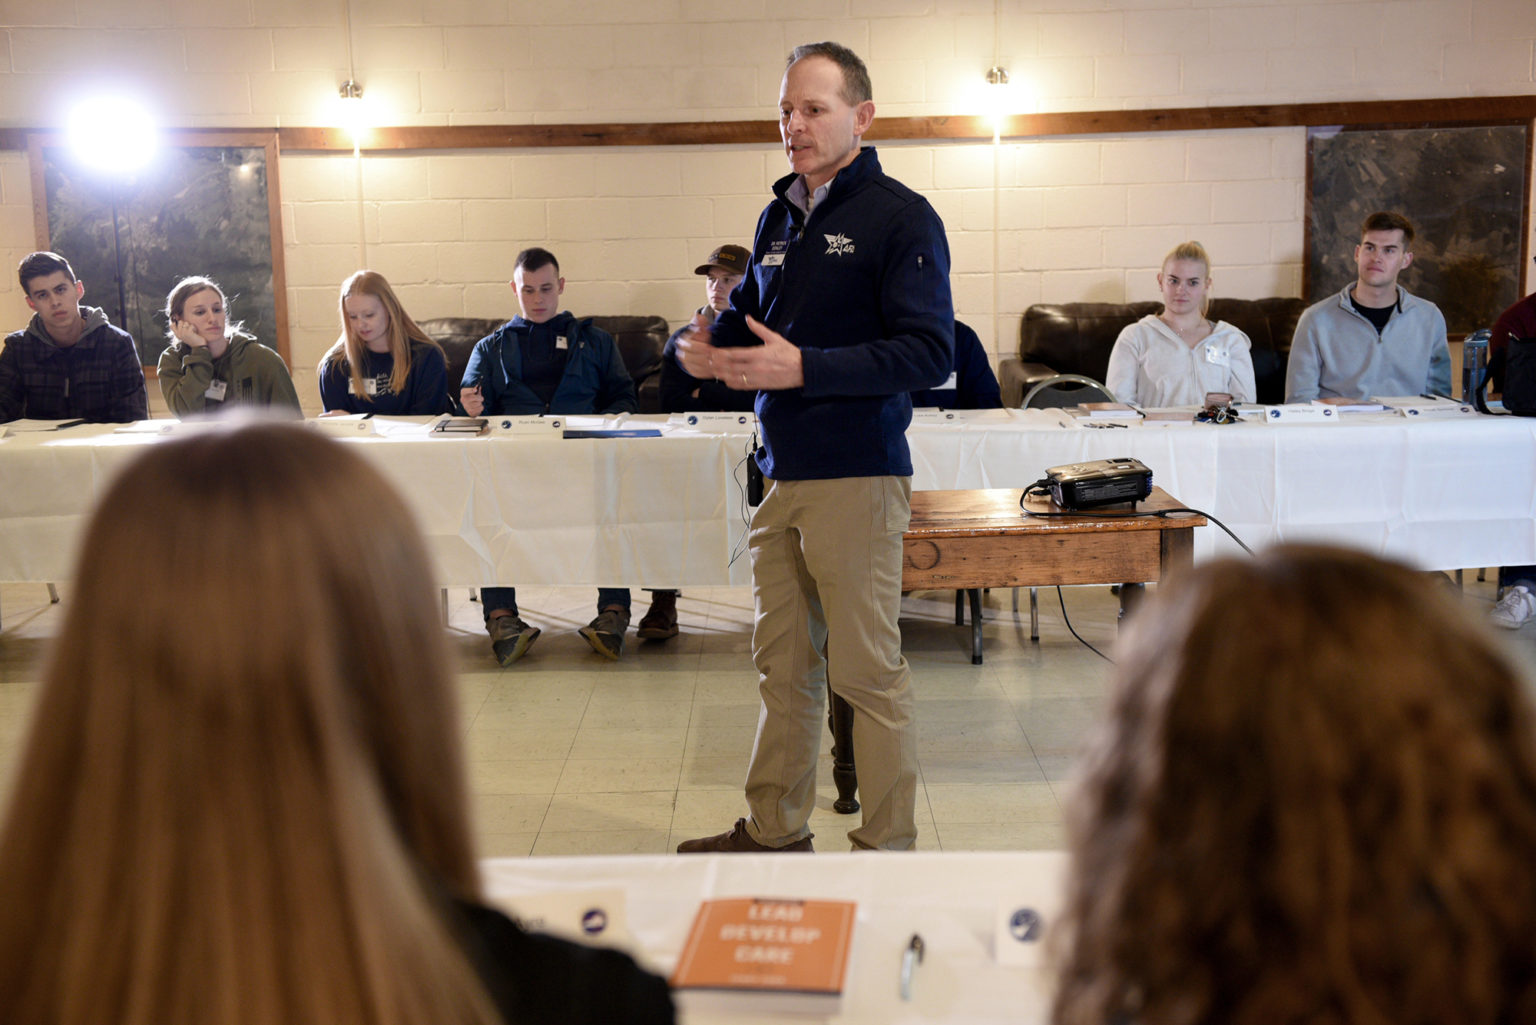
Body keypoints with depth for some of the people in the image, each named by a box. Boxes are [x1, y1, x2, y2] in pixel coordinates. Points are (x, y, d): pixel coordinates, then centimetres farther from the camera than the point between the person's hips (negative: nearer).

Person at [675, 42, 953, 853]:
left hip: (857, 478, -7)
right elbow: (751, 315, 26)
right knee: (782, 662, 14)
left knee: (867, 670, 0)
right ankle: (774, 831, 27)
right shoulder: (779, 217, 15)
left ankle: (888, 849, 13)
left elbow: (929, 352, -16)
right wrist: (704, 345, 3)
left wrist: (805, 368, -23)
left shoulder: (900, 217, -7)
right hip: (781, 476, 7)